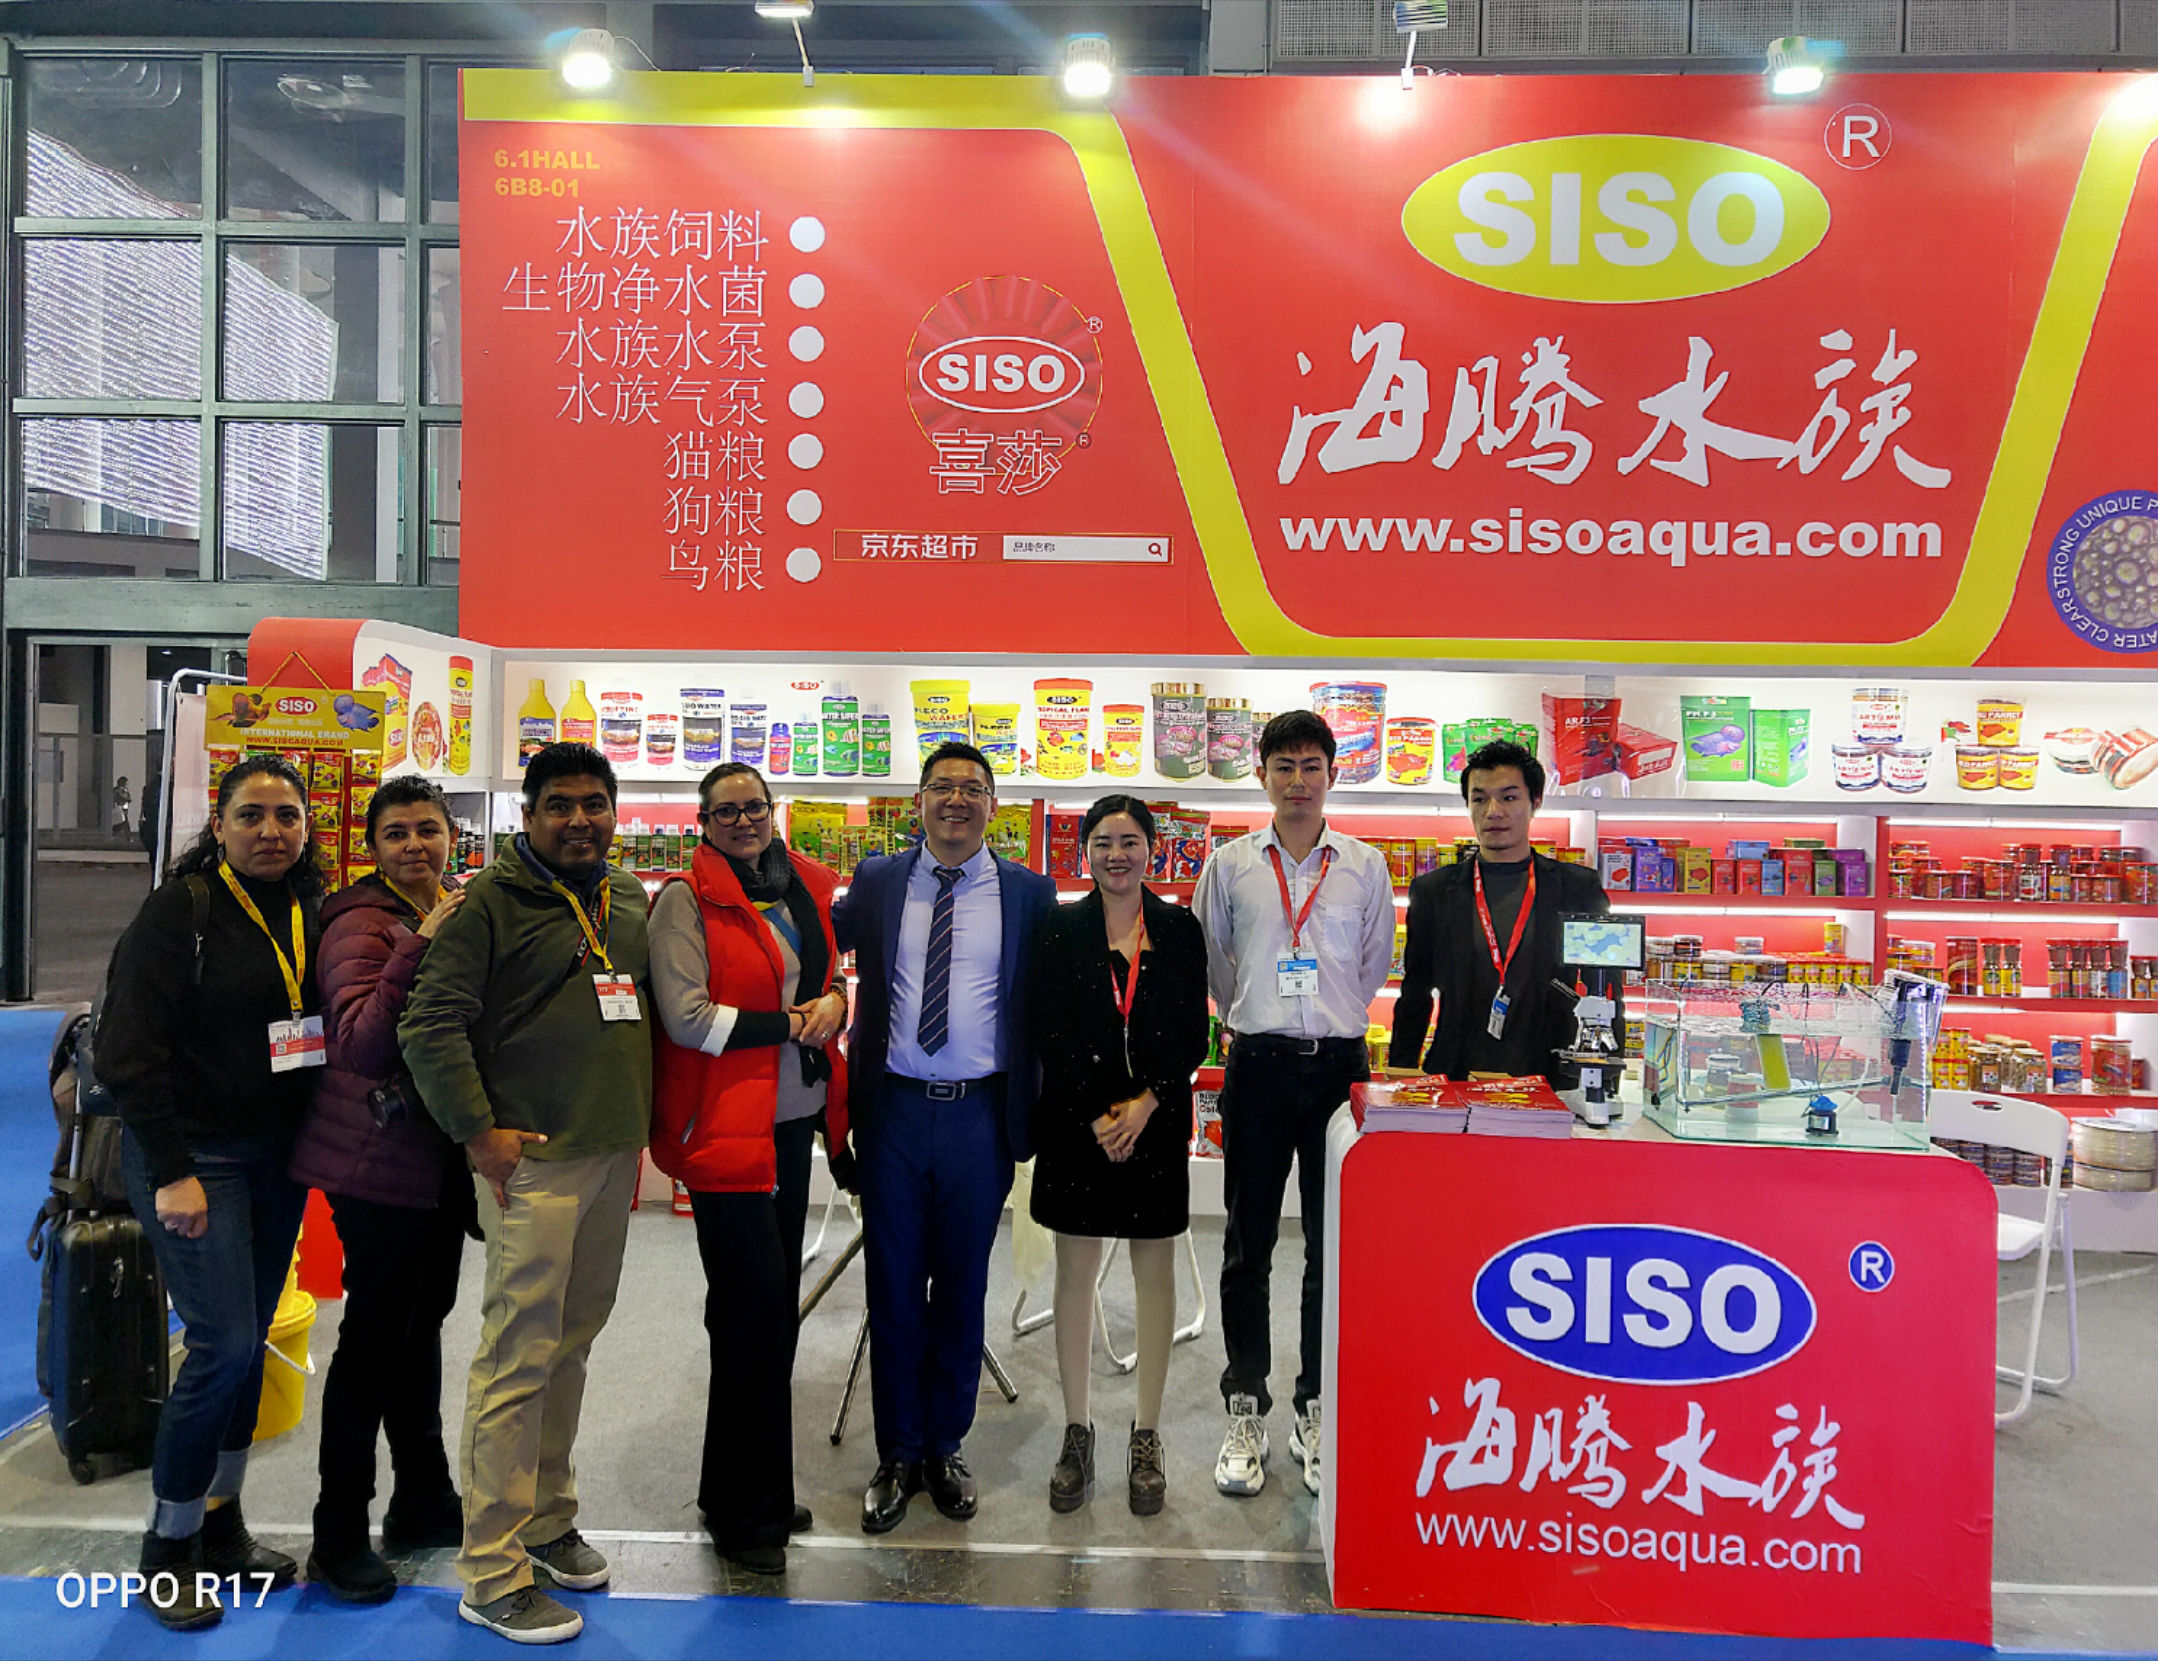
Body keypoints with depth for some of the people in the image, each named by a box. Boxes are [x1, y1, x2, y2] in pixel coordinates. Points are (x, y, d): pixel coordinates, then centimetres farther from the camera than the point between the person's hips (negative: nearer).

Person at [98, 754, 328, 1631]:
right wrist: (172, 1171, -17)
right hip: (192, 1155, -6)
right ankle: (168, 1548, 11)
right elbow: (129, 1046, -13)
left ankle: (221, 1524, 27)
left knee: (248, 1341, 12)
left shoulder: (311, 911, 6)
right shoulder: (181, 908, -10)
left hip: (276, 1158, 6)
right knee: (224, 1343, -8)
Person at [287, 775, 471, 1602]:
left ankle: (423, 1501, 33)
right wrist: (420, 944, -35)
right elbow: (359, 1043, -28)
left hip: (442, 1156, 8)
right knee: (374, 1334, 0)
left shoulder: (459, 913, 9)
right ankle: (338, 1538, 14)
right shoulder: (362, 925, -14)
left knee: (422, 1319, 18)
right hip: (380, 1162, -8)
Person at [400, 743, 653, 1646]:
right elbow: (431, 1023, -11)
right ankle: (492, 1575, 7)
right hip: (534, 1159, -7)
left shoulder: (631, 897, 13)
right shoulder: (491, 901, -7)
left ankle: (547, 1519, 31)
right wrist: (479, 1131, -14)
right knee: (519, 1354, -4)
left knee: (573, 1341, 16)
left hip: (616, 1154, 7)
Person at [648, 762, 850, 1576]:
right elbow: (687, 1018, -17)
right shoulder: (687, 899, -9)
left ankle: (754, 1493, 29)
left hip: (792, 1117, 7)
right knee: (759, 1304, -4)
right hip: (723, 1122, -7)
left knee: (772, 1303, 14)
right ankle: (747, 1510, 12)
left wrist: (833, 1002, -1)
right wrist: (790, 1024, -12)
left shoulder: (807, 887, 10)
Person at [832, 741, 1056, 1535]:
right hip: (894, 1111, 1)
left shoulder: (1028, 893, 1)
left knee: (962, 1287, 11)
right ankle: (897, 1455, 25)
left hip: (980, 1114, 0)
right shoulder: (875, 882, 4)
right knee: (894, 1287, 9)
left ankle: (946, 1446, 29)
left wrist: (1035, 1111, -3)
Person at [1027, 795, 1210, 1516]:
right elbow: (1048, 1036, -3)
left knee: (1154, 1271, 6)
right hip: (1075, 1124, 0)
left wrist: (1145, 1104, -12)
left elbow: (1193, 1035, 1)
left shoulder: (1181, 930, 4)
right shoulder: (1059, 930, 2)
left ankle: (1146, 1436, 18)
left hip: (1158, 1123, 1)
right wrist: (1098, 1117, -11)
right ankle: (1076, 1431, 19)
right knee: (1076, 1272, 6)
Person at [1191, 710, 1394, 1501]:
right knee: (1248, 1245, 6)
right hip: (1258, 1065, 0)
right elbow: (1208, 961, 14)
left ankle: (1317, 1409, 19)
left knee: (1335, 1245, 5)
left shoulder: (1365, 866, 5)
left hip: (1339, 1064, 1)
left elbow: (1376, 964, 14)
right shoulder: (1229, 864, 4)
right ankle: (1245, 1411, 18)